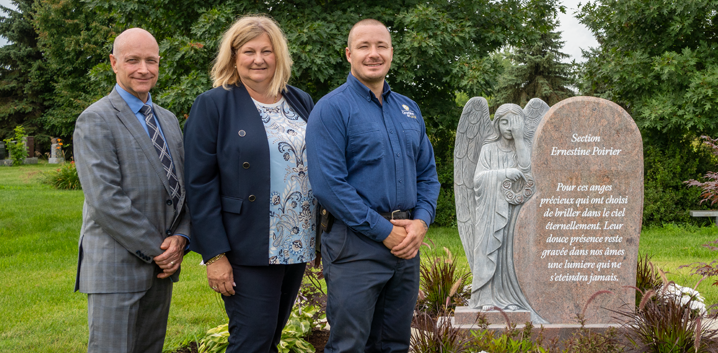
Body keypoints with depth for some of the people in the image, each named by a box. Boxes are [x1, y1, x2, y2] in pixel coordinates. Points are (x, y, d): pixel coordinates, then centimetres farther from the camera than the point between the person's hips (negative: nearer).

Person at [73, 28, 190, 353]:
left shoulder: (169, 120, 15)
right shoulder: (95, 121, -8)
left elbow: (183, 186, 14)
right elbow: (105, 200, -16)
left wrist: (180, 238, -4)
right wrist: (155, 250, -14)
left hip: (162, 264, 7)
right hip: (116, 265, -7)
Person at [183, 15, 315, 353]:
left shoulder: (302, 103, 12)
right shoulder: (213, 105, -4)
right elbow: (200, 185, -8)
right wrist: (214, 255, -14)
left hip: (298, 247, 5)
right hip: (248, 249, -5)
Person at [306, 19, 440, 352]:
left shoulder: (409, 109, 14)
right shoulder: (332, 108, -7)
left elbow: (427, 173, 16)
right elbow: (328, 185, -16)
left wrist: (421, 221, -4)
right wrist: (384, 231, -16)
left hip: (406, 245, 6)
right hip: (356, 245, -6)